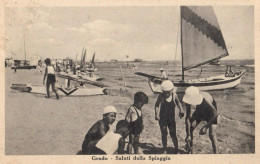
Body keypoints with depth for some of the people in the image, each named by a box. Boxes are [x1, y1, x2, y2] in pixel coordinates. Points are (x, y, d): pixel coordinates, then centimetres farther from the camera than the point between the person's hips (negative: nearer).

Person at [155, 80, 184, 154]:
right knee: (164, 134, 7)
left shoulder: (174, 95, -6)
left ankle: (177, 149, 19)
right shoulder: (161, 96, -13)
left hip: (171, 118, 1)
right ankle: (164, 150, 22)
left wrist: (181, 110, 0)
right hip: (163, 119, -1)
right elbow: (157, 105, -15)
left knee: (173, 134, 4)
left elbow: (178, 102, 12)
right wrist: (157, 114, -29)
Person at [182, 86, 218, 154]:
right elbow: (188, 117, -24)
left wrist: (205, 127, -29)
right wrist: (188, 135, -25)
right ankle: (190, 151, 17)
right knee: (189, 128, -1)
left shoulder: (205, 99, -43)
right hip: (200, 111, 5)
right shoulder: (189, 100, -29)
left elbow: (215, 113, -29)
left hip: (210, 111, -5)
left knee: (212, 134, -17)